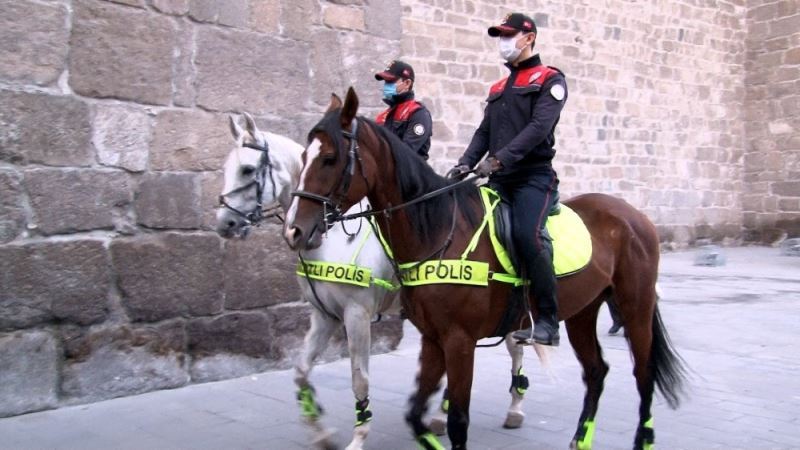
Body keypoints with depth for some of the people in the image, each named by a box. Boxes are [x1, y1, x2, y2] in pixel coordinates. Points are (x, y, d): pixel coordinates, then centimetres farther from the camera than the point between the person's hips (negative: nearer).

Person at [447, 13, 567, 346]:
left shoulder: (550, 80, 3)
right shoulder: (498, 89, 24)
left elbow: (539, 127, -12)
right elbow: (484, 132, 16)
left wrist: (499, 158, -24)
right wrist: (466, 164, -4)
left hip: (534, 176, -7)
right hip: (499, 179, 7)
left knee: (527, 234, -28)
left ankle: (548, 321, -20)